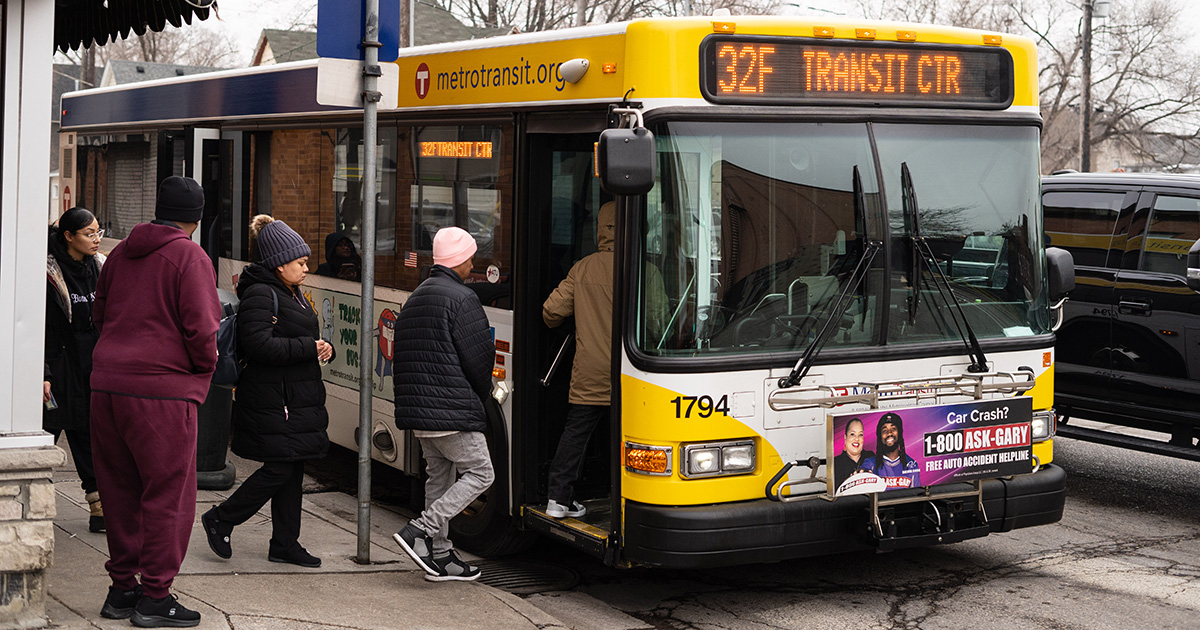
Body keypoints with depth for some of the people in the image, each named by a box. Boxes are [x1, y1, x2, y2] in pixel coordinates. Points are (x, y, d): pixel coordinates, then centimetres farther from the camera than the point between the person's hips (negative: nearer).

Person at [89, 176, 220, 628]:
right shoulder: (189, 257, -7)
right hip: (163, 389, -7)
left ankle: (122, 588, 21)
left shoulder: (121, 253, 14)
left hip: (108, 386, 7)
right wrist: (207, 365, 3)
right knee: (167, 493, 1)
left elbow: (100, 315, 21)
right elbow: (199, 327, -14)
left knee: (120, 490, 14)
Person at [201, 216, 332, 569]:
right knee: (279, 469, -8)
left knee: (293, 470, 10)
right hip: (273, 403, -10)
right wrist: (309, 347, -21)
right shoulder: (260, 294, -14)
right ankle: (220, 520, 7)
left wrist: (323, 348, 3)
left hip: (297, 401, 10)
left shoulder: (291, 294, 18)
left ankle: (284, 544, 17)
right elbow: (259, 344, -24)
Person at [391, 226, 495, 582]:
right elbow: (478, 355, -12)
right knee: (480, 473, 0)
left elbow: (404, 356, 18)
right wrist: (480, 393, 6)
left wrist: (414, 397, 20)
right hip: (452, 410, -9)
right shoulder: (460, 299, -12)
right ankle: (420, 532, -9)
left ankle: (440, 555, 18)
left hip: (418, 409, 9)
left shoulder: (415, 299, 16)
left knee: (439, 476, 16)